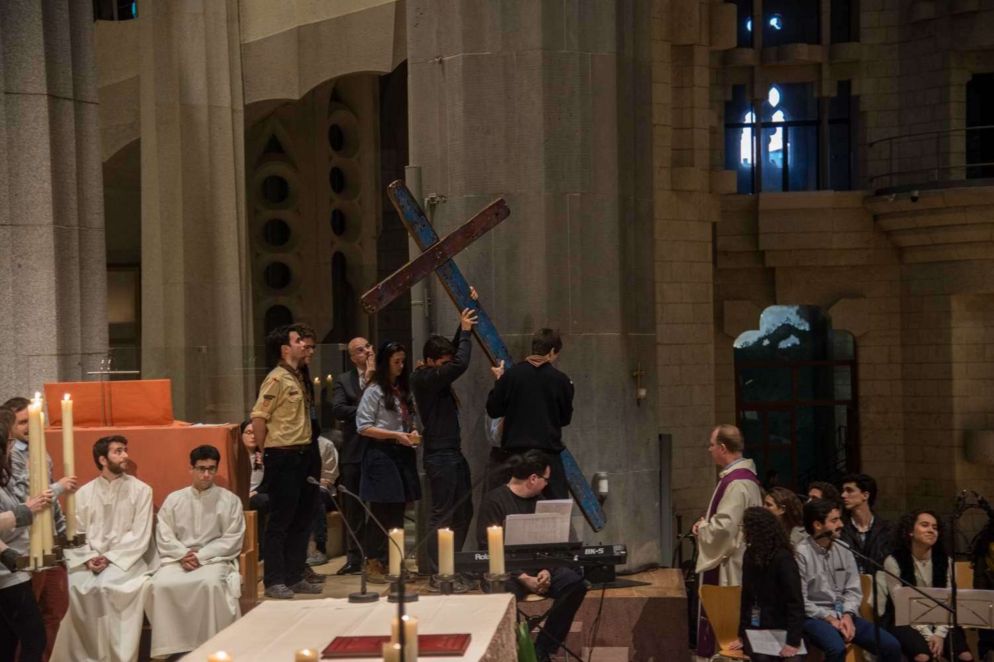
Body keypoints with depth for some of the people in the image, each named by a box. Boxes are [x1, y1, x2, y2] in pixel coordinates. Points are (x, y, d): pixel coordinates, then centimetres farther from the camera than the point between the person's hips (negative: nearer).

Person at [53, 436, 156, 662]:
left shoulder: (141, 490, 2)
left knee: (106, 586, -32)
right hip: (89, 560, 3)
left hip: (126, 559, -3)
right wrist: (88, 558, -12)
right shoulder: (84, 492, 11)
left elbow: (139, 537, -4)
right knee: (74, 586, -26)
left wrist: (110, 557, -13)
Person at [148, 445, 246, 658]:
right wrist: (182, 555, -13)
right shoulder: (174, 499, 11)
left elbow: (232, 540, -3)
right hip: (179, 558, 2)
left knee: (211, 583, -36)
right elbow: (163, 536, 5)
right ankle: (173, 645, -18)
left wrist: (201, 556, -13)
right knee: (161, 584, -29)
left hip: (214, 559, -2)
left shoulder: (230, 500, 3)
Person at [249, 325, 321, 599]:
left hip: (302, 455, 9)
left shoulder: (298, 378, 16)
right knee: (279, 522, -4)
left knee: (302, 520, 12)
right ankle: (274, 581, 2)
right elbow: (258, 417, -15)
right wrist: (268, 453, -7)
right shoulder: (276, 379, -11)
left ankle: (295, 576, 21)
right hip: (282, 458, -9)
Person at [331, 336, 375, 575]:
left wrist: (371, 377, -7)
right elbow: (337, 409, -5)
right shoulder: (343, 380, 8)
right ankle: (354, 557, 12)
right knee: (353, 508, 5)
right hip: (354, 453, 2)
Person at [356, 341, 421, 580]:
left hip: (402, 454, 7)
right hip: (381, 455, -7)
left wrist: (413, 433, 3)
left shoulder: (403, 390, 14)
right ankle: (375, 565, 2)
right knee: (382, 512, -5)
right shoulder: (374, 391, -6)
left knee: (398, 511, 7)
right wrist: (396, 435, -14)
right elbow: (363, 427, -10)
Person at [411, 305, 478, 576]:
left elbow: (456, 359, 23)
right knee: (442, 514, -8)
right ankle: (437, 572, -5)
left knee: (463, 511, 14)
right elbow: (461, 365, -26)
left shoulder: (437, 375, 12)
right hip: (439, 455, -10)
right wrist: (465, 331, -15)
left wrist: (464, 328, 10)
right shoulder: (423, 379, -15)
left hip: (453, 454, 10)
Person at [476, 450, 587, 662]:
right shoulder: (494, 500, -8)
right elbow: (488, 549, -14)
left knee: (575, 584, -20)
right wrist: (523, 578, -22)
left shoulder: (538, 501, 13)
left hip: (536, 566, 6)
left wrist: (546, 570, -10)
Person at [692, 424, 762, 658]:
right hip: (736, 561, 10)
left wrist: (702, 528, -7)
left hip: (729, 566, -10)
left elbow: (724, 526, -26)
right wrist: (707, 524, 8)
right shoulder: (743, 474, 10)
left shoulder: (736, 483, -21)